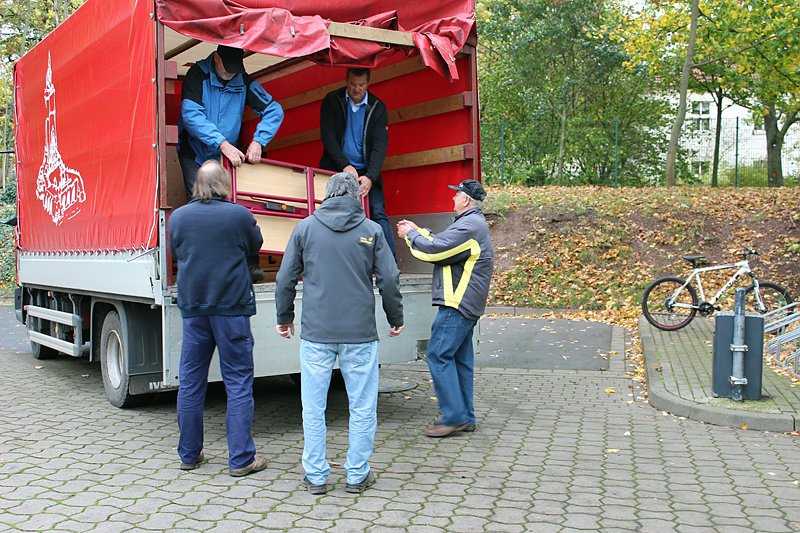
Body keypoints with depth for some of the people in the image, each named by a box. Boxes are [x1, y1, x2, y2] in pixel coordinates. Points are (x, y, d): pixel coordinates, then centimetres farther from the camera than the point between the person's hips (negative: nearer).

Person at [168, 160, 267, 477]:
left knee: (190, 383, 13)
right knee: (238, 383, 3)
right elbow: (255, 246, 9)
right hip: (231, 307, -3)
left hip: (192, 308, 4)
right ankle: (241, 459, 6)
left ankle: (189, 454, 23)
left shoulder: (178, 217, 2)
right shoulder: (238, 214, -8)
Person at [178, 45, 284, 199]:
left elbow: (274, 110, -4)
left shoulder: (243, 81, -2)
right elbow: (191, 114, -24)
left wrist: (258, 141, -20)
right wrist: (222, 143, -34)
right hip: (194, 153, -3)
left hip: (225, 156, 3)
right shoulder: (198, 75, -11)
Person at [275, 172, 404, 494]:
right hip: (360, 334, 0)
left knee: (313, 408, 11)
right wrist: (395, 319, 15)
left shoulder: (306, 227, 4)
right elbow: (389, 280, 1)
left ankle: (316, 476, 18)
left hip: (316, 334, 1)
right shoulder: (371, 230, 1)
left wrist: (285, 318, 19)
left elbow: (285, 279, 5)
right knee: (362, 408, 10)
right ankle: (358, 476, 18)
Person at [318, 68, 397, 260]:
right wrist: (344, 165, -18)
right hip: (336, 169, 1)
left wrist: (370, 177, -22)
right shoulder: (332, 101, 0)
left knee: (378, 214, -11)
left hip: (366, 172, 0)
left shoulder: (378, 107, -1)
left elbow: (380, 144, -10)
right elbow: (327, 135, -7)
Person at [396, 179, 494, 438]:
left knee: (438, 355, -8)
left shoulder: (468, 226, -16)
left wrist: (410, 235, -1)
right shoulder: (474, 224, 20)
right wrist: (418, 231, 19)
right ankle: (465, 417, 18)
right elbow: (442, 244, 24)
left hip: (457, 305, -11)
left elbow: (433, 249, -17)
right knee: (460, 359, 12)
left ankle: (455, 417, -5)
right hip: (466, 304, 11)